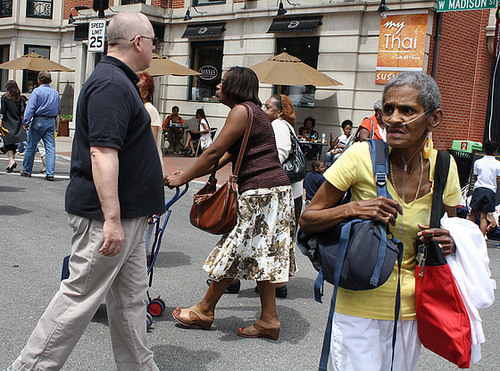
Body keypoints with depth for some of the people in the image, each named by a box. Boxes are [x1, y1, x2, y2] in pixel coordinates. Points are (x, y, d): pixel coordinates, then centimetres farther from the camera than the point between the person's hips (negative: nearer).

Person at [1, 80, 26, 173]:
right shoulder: (20, 99, 4)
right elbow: (23, 112, 2)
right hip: (17, 124, 4)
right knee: (14, 144, 14)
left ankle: (11, 161, -18)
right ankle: (13, 159, 14)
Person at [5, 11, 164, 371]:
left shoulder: (119, 81, 17)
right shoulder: (111, 84, -18)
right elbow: (102, 152, -27)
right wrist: (112, 219, -29)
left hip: (126, 215, 10)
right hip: (107, 217, -10)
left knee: (130, 298, 15)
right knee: (80, 295, 0)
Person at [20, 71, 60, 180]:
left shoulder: (37, 91, -8)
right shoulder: (55, 92, 8)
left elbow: (30, 108, -13)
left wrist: (25, 122, -11)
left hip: (38, 121, -4)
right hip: (51, 122, 4)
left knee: (31, 147, 9)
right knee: (50, 148, 1)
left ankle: (26, 170, 20)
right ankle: (50, 173, -5)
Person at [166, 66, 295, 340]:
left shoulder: (241, 110, -10)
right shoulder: (252, 110, 22)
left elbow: (214, 152, -13)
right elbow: (227, 156, 22)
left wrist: (183, 178, -4)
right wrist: (189, 174, 21)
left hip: (261, 190, -10)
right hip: (272, 188, 10)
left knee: (234, 253, 0)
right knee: (259, 256, 11)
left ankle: (204, 311, 13)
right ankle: (268, 320, 15)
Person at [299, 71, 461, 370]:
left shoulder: (444, 166, -4)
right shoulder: (362, 156, -14)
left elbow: (450, 228, 13)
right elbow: (306, 220, -7)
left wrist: (449, 242, -10)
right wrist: (351, 209, -25)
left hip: (410, 309, 4)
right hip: (359, 305, -3)